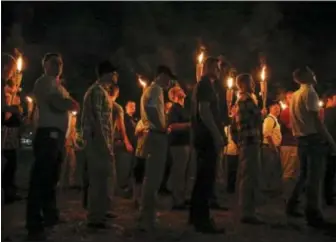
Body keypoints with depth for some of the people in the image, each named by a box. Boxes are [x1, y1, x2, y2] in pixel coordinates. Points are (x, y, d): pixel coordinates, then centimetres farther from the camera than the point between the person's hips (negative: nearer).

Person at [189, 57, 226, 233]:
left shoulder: (202, 85, 22)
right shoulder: (205, 85, -9)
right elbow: (204, 110, -21)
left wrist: (217, 134, 21)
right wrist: (217, 135, -22)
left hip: (203, 137, 11)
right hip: (208, 137, -11)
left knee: (203, 177, 15)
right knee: (207, 178, -10)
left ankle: (195, 215, 22)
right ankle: (202, 220, -8)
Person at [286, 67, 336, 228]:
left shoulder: (296, 95, 17)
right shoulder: (309, 92, -9)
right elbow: (315, 119, -16)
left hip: (302, 139, 9)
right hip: (313, 138, -9)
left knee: (305, 175, 17)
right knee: (315, 177, -7)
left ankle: (292, 205, 20)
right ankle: (313, 215, -6)